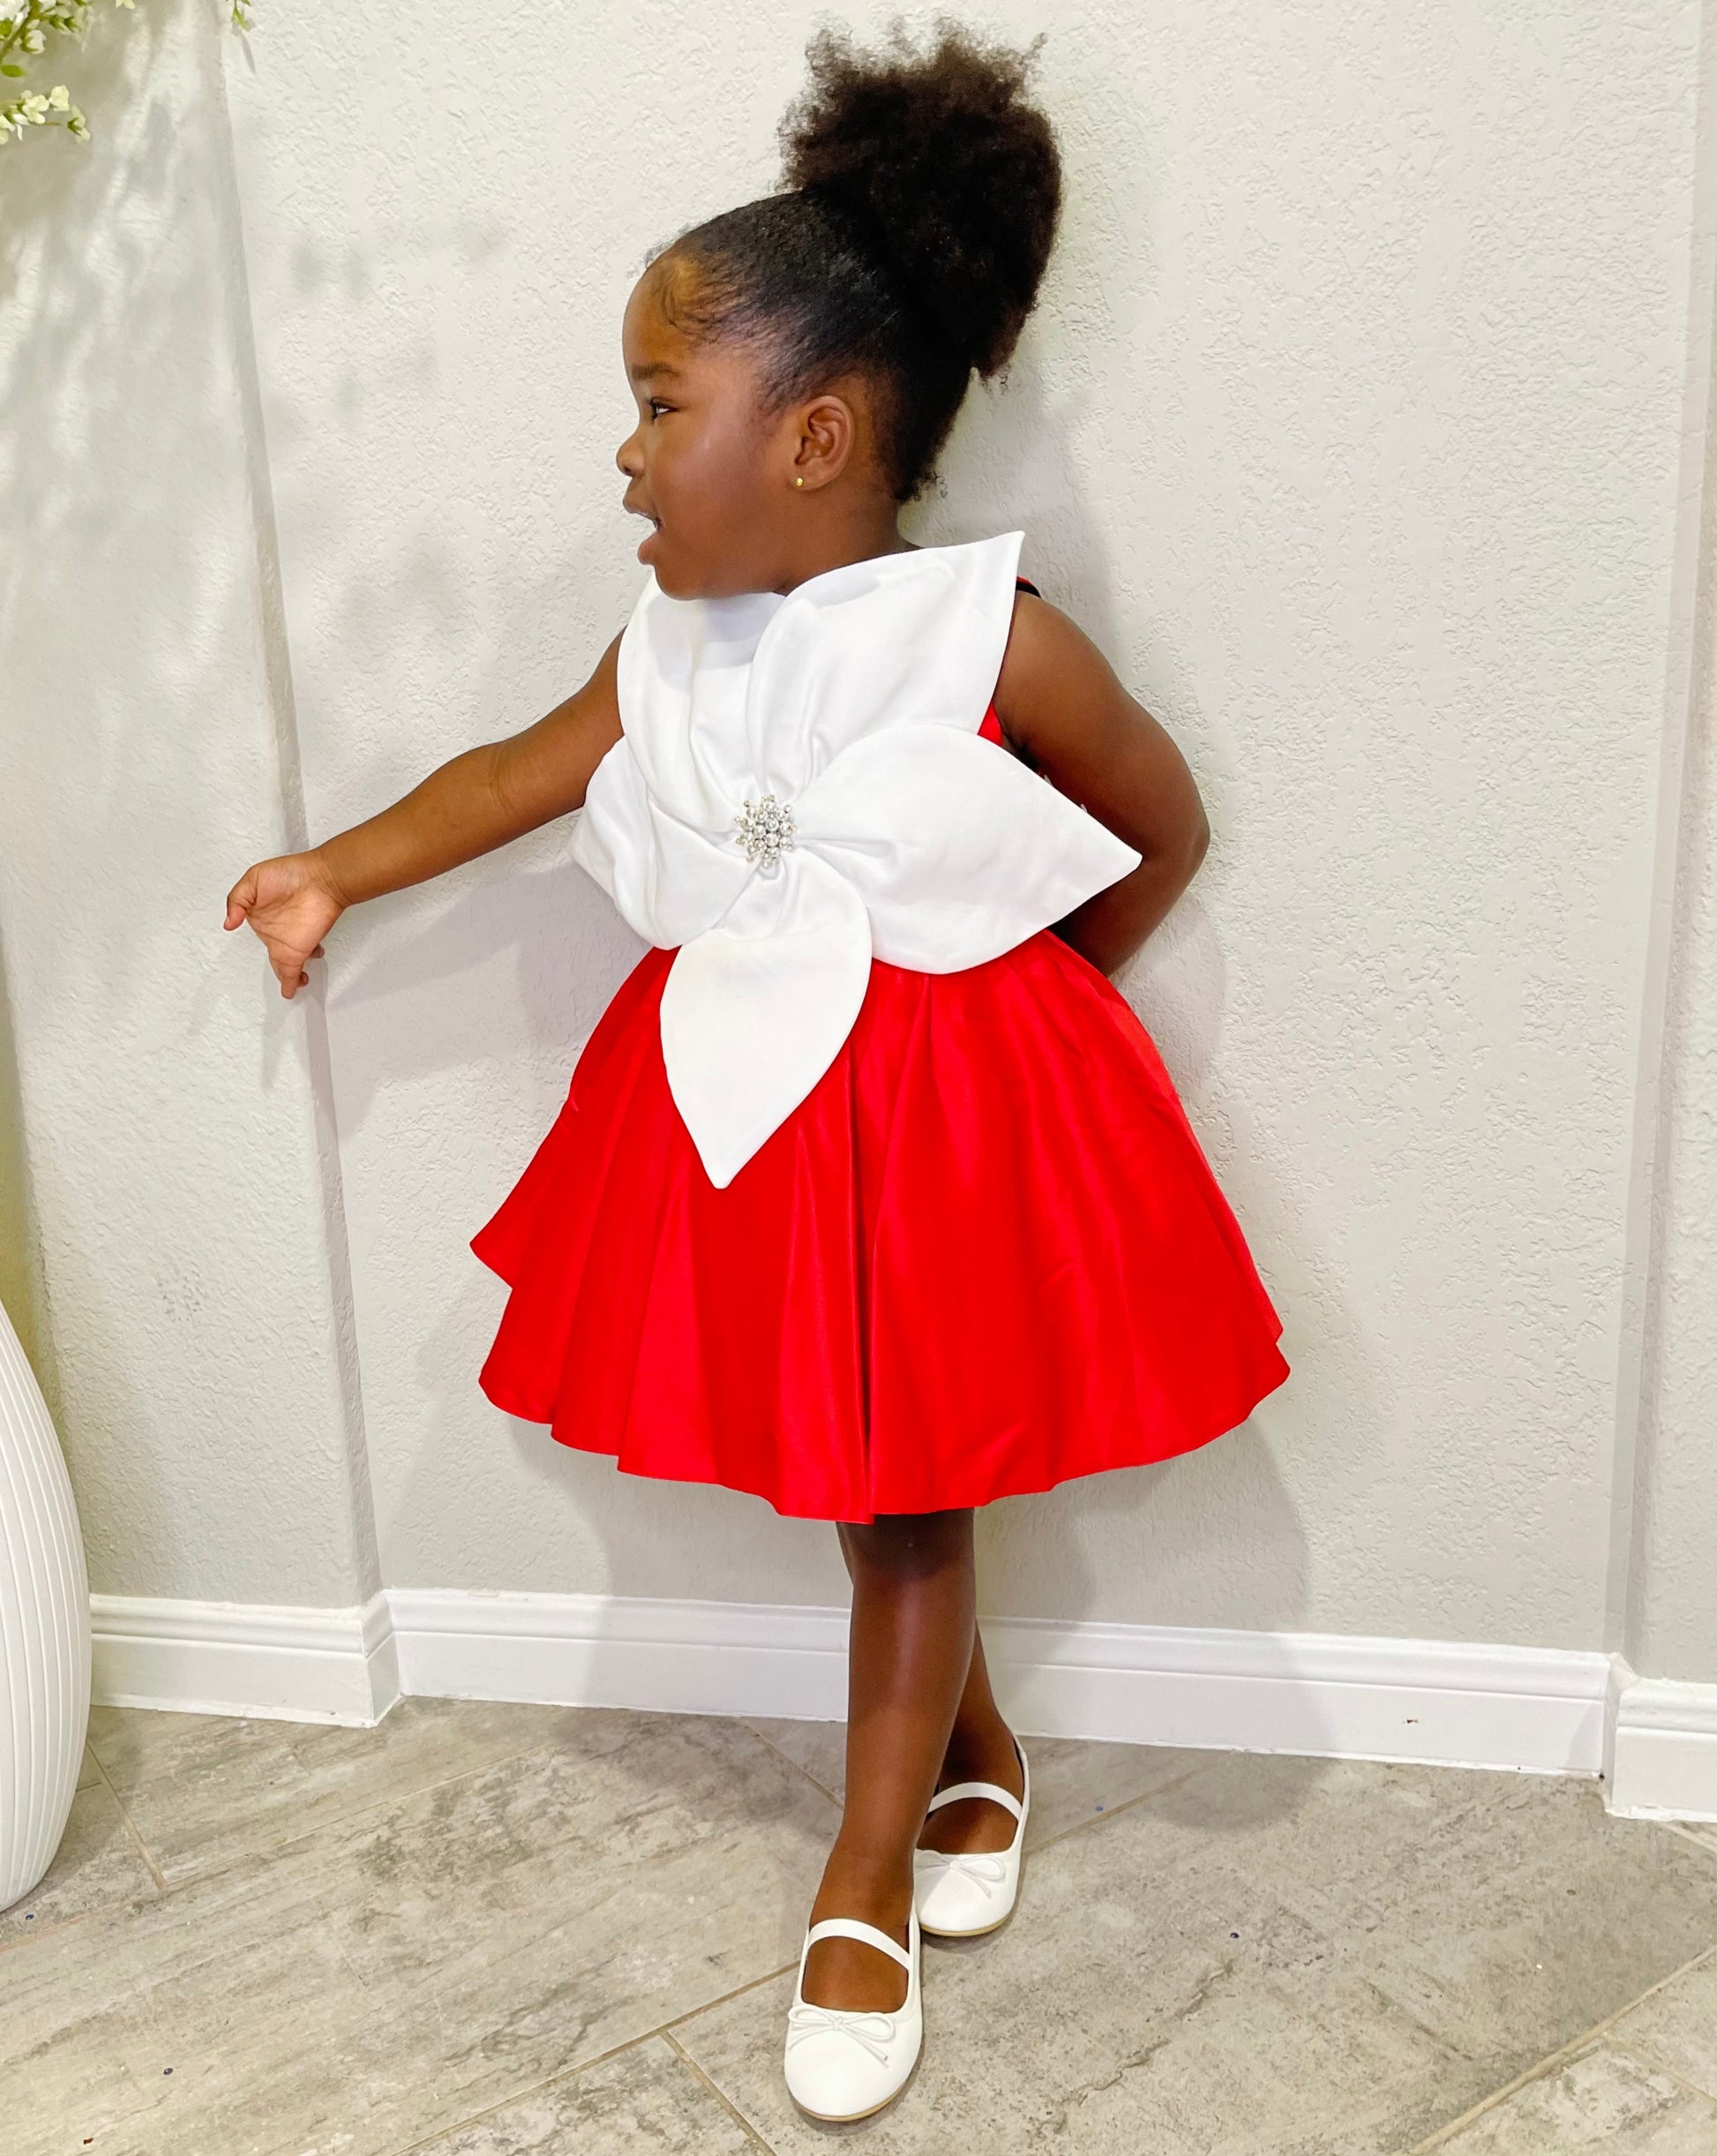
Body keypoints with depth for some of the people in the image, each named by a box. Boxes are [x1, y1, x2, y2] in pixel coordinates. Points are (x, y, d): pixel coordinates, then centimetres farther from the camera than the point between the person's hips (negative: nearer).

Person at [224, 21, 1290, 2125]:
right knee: (875, 1497, 15)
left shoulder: (991, 636, -16)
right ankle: (976, 1755, 43)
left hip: (942, 1108, -4)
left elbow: (1163, 834, -3)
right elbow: (532, 768, 15)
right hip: (732, 1098, 5)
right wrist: (341, 867, 21)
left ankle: (863, 1894, 25)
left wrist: (1010, 996, 7)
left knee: (901, 1510, 7)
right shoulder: (672, 639, -1)